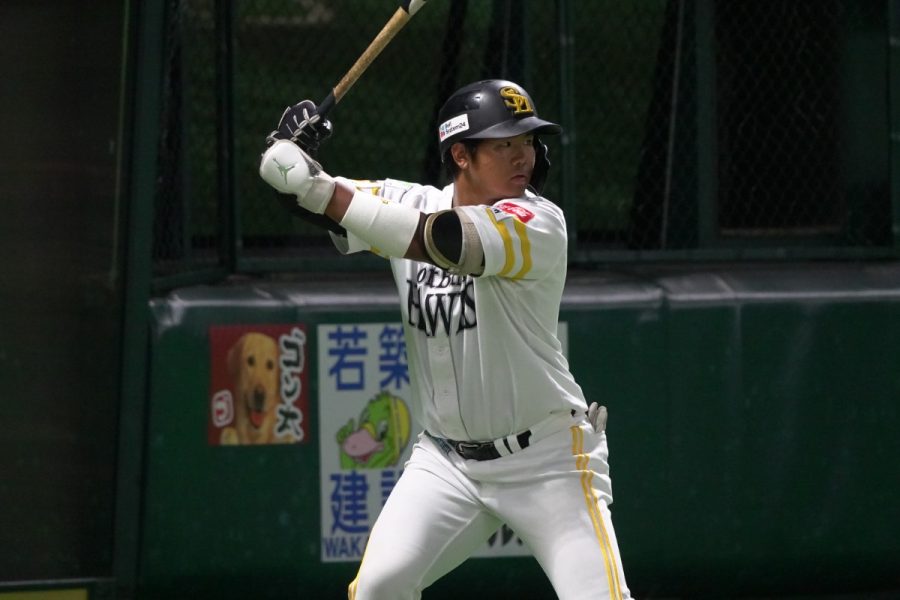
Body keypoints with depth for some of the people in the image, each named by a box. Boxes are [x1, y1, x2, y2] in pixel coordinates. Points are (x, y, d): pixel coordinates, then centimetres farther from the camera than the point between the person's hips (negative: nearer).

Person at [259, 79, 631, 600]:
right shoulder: (411, 204, 0)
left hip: (548, 459, -4)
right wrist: (293, 157, -27)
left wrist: (324, 192, -36)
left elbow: (444, 241, -33)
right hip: (447, 460, 4)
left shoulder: (540, 224, -18)